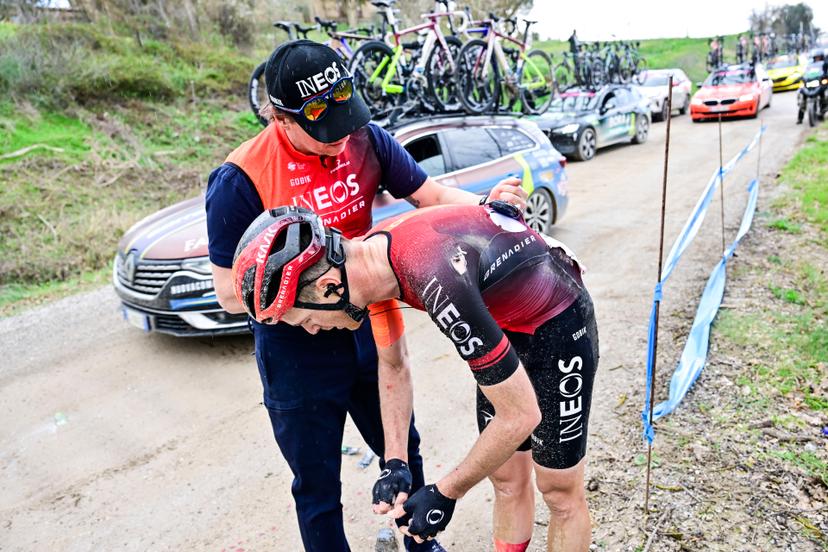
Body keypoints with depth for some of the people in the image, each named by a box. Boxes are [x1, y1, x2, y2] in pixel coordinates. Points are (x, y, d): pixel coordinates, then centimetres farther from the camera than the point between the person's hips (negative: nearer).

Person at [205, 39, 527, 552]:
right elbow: (233, 295, -18)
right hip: (297, 353, -4)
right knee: (318, 491, 14)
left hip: (368, 332, 5)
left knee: (403, 452, 25)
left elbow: (432, 194, -1)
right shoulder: (241, 181, -22)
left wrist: (488, 202, -20)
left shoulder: (366, 140, -10)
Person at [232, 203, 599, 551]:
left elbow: (521, 415, -29)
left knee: (559, 491, 8)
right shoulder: (372, 256, -13)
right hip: (504, 322, 7)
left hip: (557, 324, -6)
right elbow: (393, 366, 5)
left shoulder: (436, 280, -39)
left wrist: (445, 493, -17)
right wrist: (395, 463, -1)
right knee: (506, 477, 15)